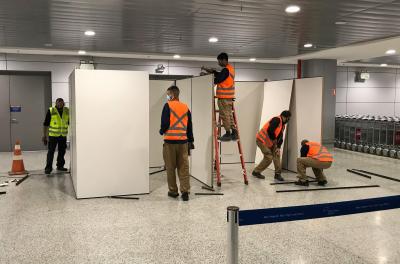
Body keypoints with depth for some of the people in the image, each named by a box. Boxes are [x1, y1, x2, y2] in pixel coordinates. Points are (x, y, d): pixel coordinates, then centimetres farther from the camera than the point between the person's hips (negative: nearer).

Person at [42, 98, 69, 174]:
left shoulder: (67, 111, 1)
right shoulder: (51, 111, -9)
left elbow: (70, 123, 11)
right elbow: (45, 124, -5)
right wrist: (44, 135, -6)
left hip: (63, 135, 4)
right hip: (53, 135, -4)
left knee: (62, 151, 12)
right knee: (51, 152, -3)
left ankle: (60, 166, 25)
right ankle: (48, 167, 5)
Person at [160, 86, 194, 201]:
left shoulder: (168, 106, -4)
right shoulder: (185, 107, 9)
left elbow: (165, 123, -11)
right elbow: (190, 126, 11)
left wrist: (162, 131, 11)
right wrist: (190, 141, 17)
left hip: (170, 141, -3)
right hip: (183, 141, 4)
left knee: (170, 168, 7)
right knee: (184, 168, 5)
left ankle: (173, 191, 15)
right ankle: (185, 191, -1)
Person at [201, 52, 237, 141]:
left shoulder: (226, 70, -14)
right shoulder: (231, 68, 15)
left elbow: (217, 80, -16)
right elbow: (220, 75, 20)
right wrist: (212, 71, 9)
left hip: (224, 97, -9)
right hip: (229, 96, 9)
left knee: (225, 116, -3)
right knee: (229, 115, 13)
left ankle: (228, 134, 0)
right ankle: (234, 133, 14)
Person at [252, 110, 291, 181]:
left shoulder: (283, 125, 12)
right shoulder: (276, 120, -17)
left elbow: (280, 138, 9)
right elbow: (270, 130, -28)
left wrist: (278, 147, -5)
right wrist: (274, 139, -12)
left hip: (270, 142, 9)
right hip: (262, 140, -9)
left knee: (277, 154, 1)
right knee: (269, 158, -9)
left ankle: (278, 174, 8)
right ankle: (256, 171, 7)